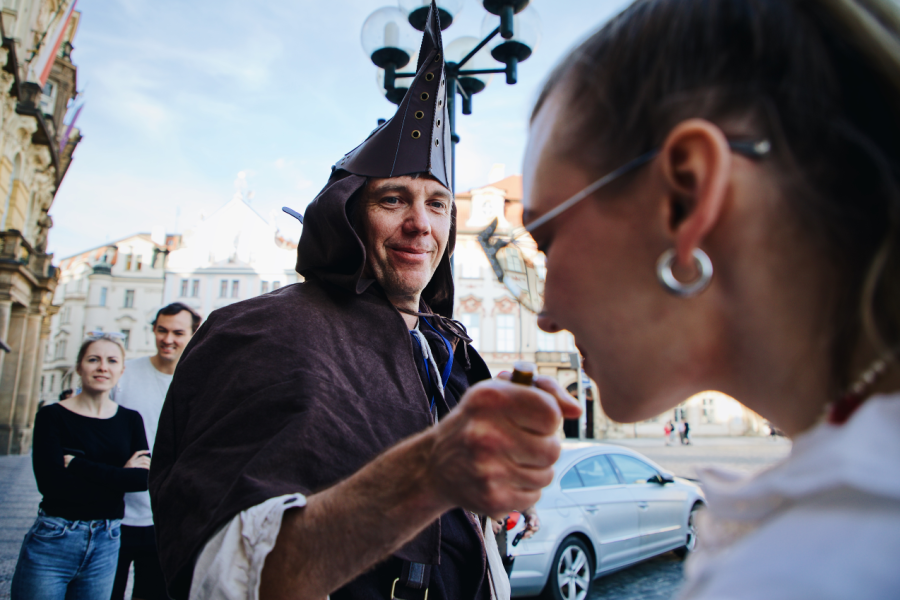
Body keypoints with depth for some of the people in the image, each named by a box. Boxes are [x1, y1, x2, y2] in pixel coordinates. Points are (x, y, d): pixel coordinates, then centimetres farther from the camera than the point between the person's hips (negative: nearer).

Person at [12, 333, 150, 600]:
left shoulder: (130, 420, 3)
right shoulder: (52, 416, -5)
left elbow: (147, 478, -11)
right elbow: (51, 481, -17)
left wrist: (77, 464, -15)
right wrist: (120, 476, -15)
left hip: (106, 546, 3)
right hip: (53, 541, -3)